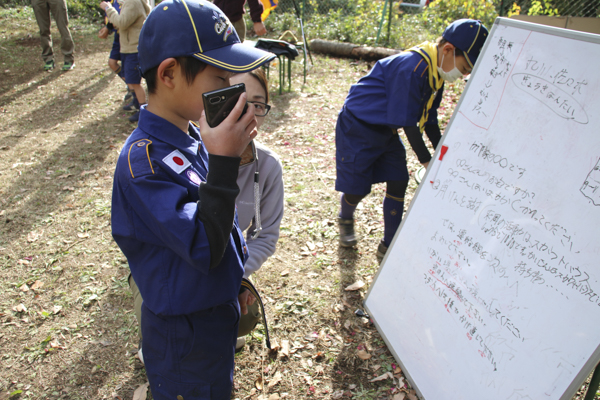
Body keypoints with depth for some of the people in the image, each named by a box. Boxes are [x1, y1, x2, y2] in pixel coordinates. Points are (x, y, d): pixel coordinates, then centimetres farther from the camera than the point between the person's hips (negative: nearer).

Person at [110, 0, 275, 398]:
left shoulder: (194, 137, -2)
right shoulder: (143, 161, -29)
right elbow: (204, 249, -33)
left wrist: (235, 281, 19)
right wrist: (224, 161, -37)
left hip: (219, 308, 8)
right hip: (185, 333, -7)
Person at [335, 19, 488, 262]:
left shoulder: (435, 71, 1)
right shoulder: (412, 68, -29)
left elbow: (429, 119, 9)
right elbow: (408, 123, -26)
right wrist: (427, 162, -19)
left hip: (386, 131, 9)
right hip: (357, 128, -9)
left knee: (398, 183, 3)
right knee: (356, 190, -1)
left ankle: (388, 247, 17)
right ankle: (345, 219, 36)